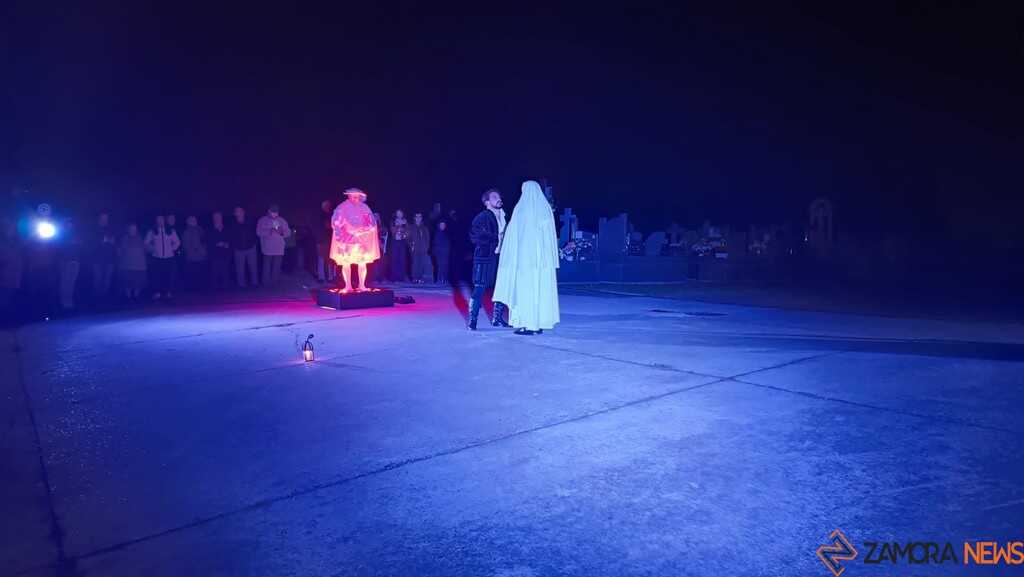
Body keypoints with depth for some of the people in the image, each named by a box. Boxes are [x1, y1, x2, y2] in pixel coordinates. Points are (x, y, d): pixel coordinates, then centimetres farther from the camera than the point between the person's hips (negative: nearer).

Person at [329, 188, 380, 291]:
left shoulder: (364, 208, 6)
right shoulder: (342, 208, -1)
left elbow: (371, 223, 4)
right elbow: (336, 223, -4)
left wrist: (362, 231, -11)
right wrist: (343, 232, -15)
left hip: (361, 239, 2)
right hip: (346, 239, -2)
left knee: (362, 263, -2)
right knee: (346, 263, -4)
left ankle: (361, 285, 4)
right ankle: (348, 286, 0)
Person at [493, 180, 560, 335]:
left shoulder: (521, 208, -3)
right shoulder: (546, 208, 7)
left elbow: (513, 234, -3)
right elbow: (552, 235, 7)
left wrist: (510, 255, 6)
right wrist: (550, 258, 12)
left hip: (525, 255, -4)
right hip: (543, 256, 4)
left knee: (525, 288, -1)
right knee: (542, 288, 7)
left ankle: (527, 325, -3)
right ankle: (540, 323, 9)